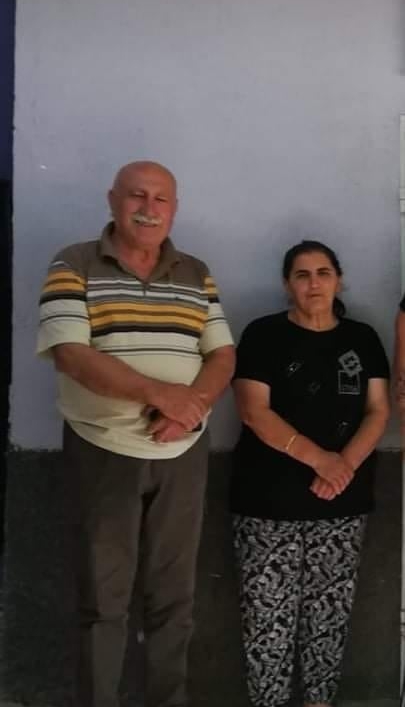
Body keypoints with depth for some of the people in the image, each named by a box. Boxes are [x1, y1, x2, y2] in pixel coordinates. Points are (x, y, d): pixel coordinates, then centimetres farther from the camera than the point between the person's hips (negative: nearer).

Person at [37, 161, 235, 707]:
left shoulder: (196, 274, 7)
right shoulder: (73, 266, -5)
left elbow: (223, 355, 3)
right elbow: (70, 353, -17)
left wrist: (191, 405, -18)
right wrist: (160, 392, -26)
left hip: (183, 453, 3)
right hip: (103, 452, -3)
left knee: (174, 592, 14)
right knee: (103, 595, 10)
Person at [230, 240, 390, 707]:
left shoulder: (363, 339, 10)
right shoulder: (263, 335, -2)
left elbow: (378, 411, 5)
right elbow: (254, 412, -10)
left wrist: (345, 464, -13)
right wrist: (319, 459, -19)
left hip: (343, 502, 3)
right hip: (270, 500, -3)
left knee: (330, 609, 10)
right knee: (269, 611, -1)